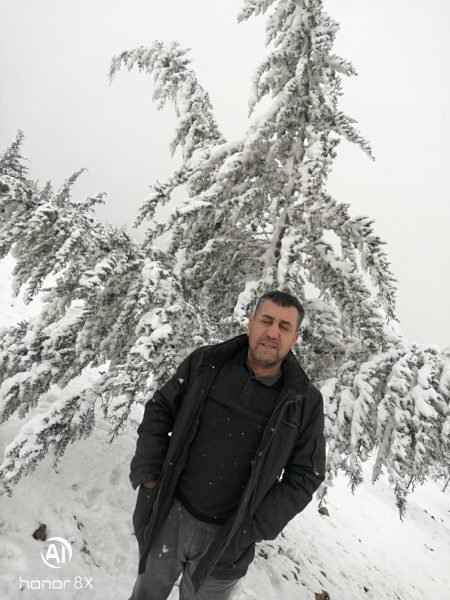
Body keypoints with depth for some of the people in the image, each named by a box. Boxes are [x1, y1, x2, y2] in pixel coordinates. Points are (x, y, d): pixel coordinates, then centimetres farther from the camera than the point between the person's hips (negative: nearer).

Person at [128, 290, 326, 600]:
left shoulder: (305, 402, -13)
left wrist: (252, 528, -11)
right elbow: (160, 410, 0)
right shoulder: (206, 363, -10)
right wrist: (147, 473, -7)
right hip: (168, 514, 2)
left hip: (226, 537, -1)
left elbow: (304, 475, -7)